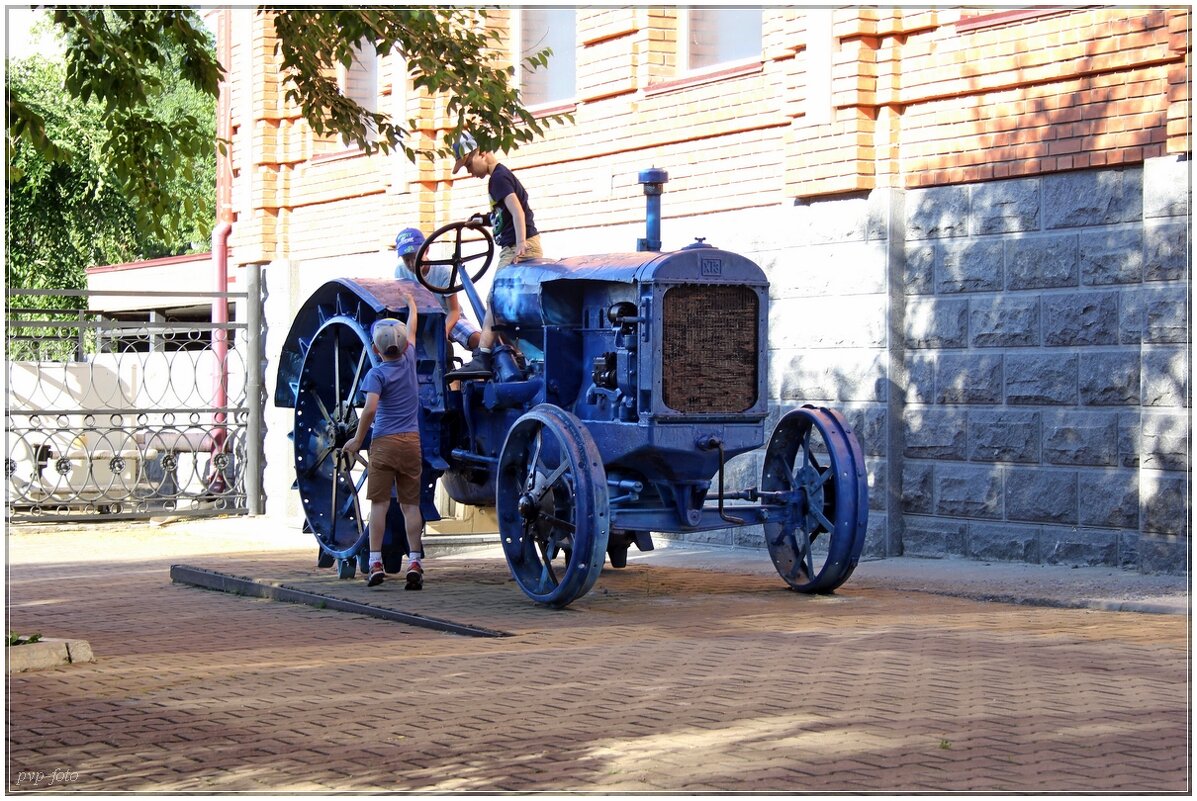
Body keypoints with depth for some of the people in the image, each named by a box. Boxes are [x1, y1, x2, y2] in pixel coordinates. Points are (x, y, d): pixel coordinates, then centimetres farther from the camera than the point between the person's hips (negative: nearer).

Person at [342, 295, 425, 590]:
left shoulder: (377, 374, -7)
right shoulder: (409, 360, 6)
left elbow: (370, 409, -19)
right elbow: (411, 330, 25)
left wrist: (357, 440, -7)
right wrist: (411, 304, 41)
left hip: (385, 443, -4)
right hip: (412, 442, 4)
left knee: (379, 503, 0)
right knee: (410, 504, 4)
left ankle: (375, 563, -4)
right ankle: (414, 562, -2)